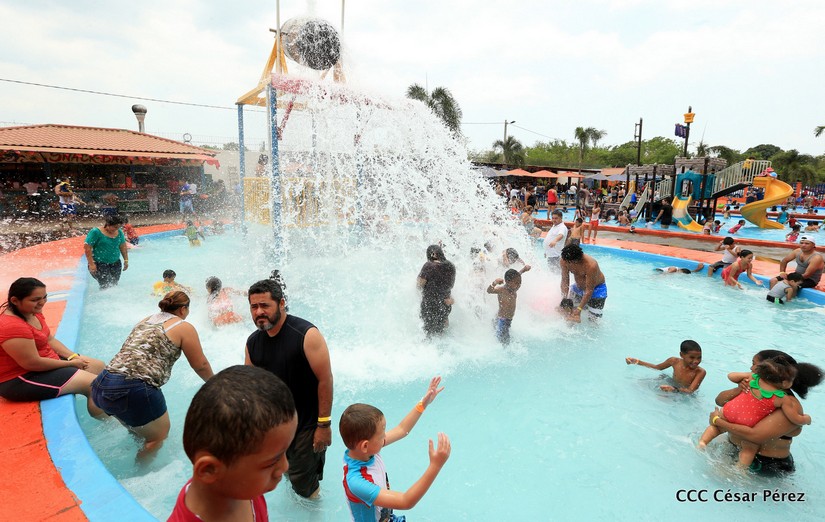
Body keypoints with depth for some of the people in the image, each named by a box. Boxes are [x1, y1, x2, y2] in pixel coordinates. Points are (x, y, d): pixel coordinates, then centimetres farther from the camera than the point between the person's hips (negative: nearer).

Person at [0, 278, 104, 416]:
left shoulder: (32, 312, 1)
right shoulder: (11, 327, -29)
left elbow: (50, 340, 9)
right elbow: (33, 363, -28)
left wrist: (74, 357, -5)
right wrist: (70, 363, -14)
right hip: (21, 380, -10)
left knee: (98, 366, 11)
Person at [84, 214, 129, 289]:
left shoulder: (119, 232, 6)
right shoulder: (96, 232, -11)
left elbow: (123, 246, 16)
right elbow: (87, 247, -12)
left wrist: (126, 260, 12)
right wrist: (91, 264, -16)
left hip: (115, 264, 5)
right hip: (100, 264, -5)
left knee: (114, 285, 1)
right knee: (105, 286, -14)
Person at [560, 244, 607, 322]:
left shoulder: (591, 265, -38)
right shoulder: (565, 261, -23)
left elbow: (589, 291, -32)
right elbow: (564, 281, -16)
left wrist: (579, 309, -33)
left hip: (596, 288, -5)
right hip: (578, 287, 5)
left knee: (593, 318, -10)